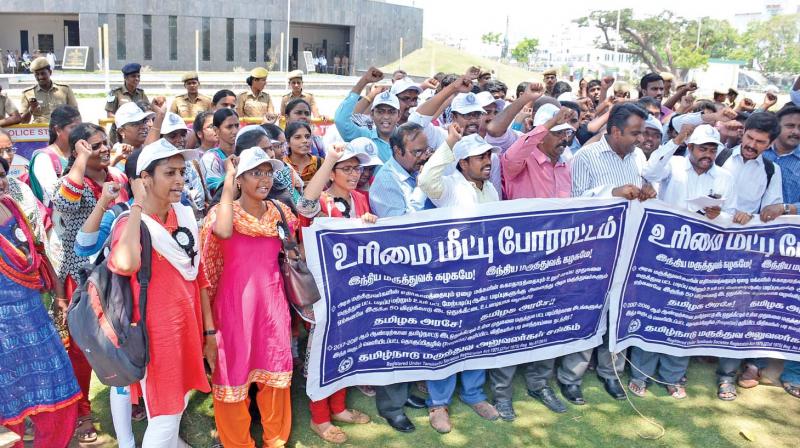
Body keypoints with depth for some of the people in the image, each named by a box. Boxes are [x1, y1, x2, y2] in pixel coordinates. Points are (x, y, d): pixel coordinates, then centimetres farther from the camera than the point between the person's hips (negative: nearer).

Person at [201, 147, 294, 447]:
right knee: (234, 371, 6)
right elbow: (223, 232, -33)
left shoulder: (281, 212, 6)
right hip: (234, 302, -4)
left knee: (275, 370, 12)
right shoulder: (222, 211, -7)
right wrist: (228, 182, -25)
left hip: (272, 301, 4)